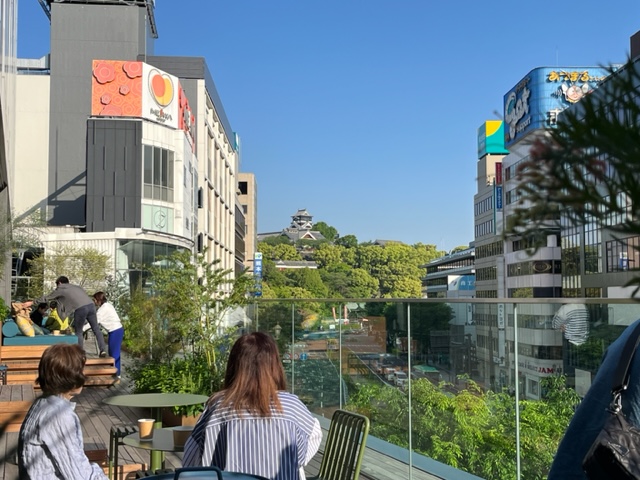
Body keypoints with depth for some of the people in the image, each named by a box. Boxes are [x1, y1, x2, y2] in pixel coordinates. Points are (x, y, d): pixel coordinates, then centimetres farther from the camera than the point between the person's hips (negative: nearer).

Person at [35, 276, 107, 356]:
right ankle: (103, 350, 3)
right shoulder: (76, 287, 33)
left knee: (78, 332, 10)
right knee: (96, 329, 9)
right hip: (91, 304, 5)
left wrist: (36, 301, 45)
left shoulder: (60, 289, 20)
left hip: (80, 308, -5)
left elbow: (46, 298, 30)